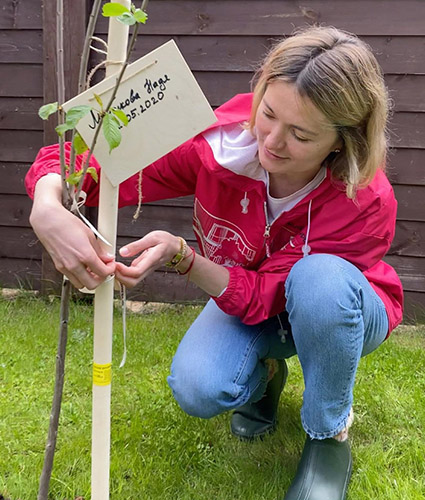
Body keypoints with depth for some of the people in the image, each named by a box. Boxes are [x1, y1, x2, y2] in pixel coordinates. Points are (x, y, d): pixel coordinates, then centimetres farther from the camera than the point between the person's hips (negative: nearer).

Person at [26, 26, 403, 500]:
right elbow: (87, 162, -26)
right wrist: (47, 208, -49)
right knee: (197, 389, -28)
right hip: (244, 295, 2)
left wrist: (180, 254, -46)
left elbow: (265, 296, -31)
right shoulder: (218, 140, -29)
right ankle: (265, 374, 11)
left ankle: (330, 433, -13)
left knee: (320, 279, -39)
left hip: (341, 311, -1)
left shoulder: (366, 202, -33)